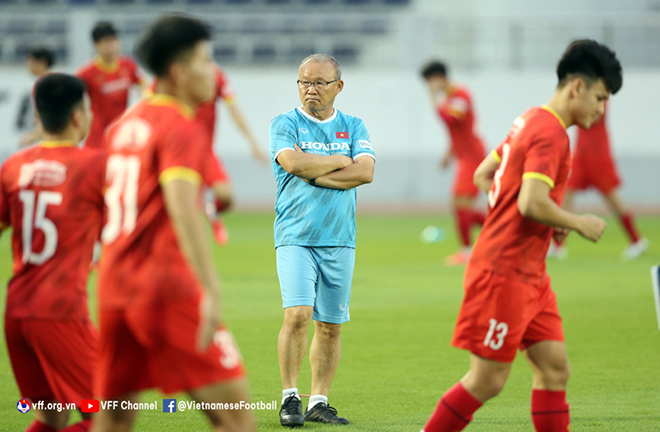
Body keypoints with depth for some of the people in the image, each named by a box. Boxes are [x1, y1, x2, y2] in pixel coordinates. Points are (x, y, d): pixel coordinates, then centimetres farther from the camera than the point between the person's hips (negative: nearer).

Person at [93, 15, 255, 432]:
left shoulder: (123, 125, 16)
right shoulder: (183, 129, -9)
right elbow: (182, 208, -23)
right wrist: (212, 291, -31)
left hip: (114, 287, 8)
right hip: (166, 288, -8)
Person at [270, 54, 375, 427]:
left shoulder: (353, 127, 11)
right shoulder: (286, 124, 3)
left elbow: (366, 172, -5)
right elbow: (293, 162, -16)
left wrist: (314, 174, -11)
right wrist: (342, 161, -5)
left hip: (339, 241, 3)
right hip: (296, 238, -3)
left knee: (331, 325, 4)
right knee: (298, 313, -18)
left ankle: (319, 402, 12)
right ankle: (290, 398, -10)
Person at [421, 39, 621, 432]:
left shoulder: (531, 122, 15)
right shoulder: (551, 134, -16)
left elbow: (483, 175, 23)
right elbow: (532, 203, -28)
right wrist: (578, 223, -12)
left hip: (529, 275, 10)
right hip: (504, 272, -10)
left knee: (554, 368, 4)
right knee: (489, 379, -5)